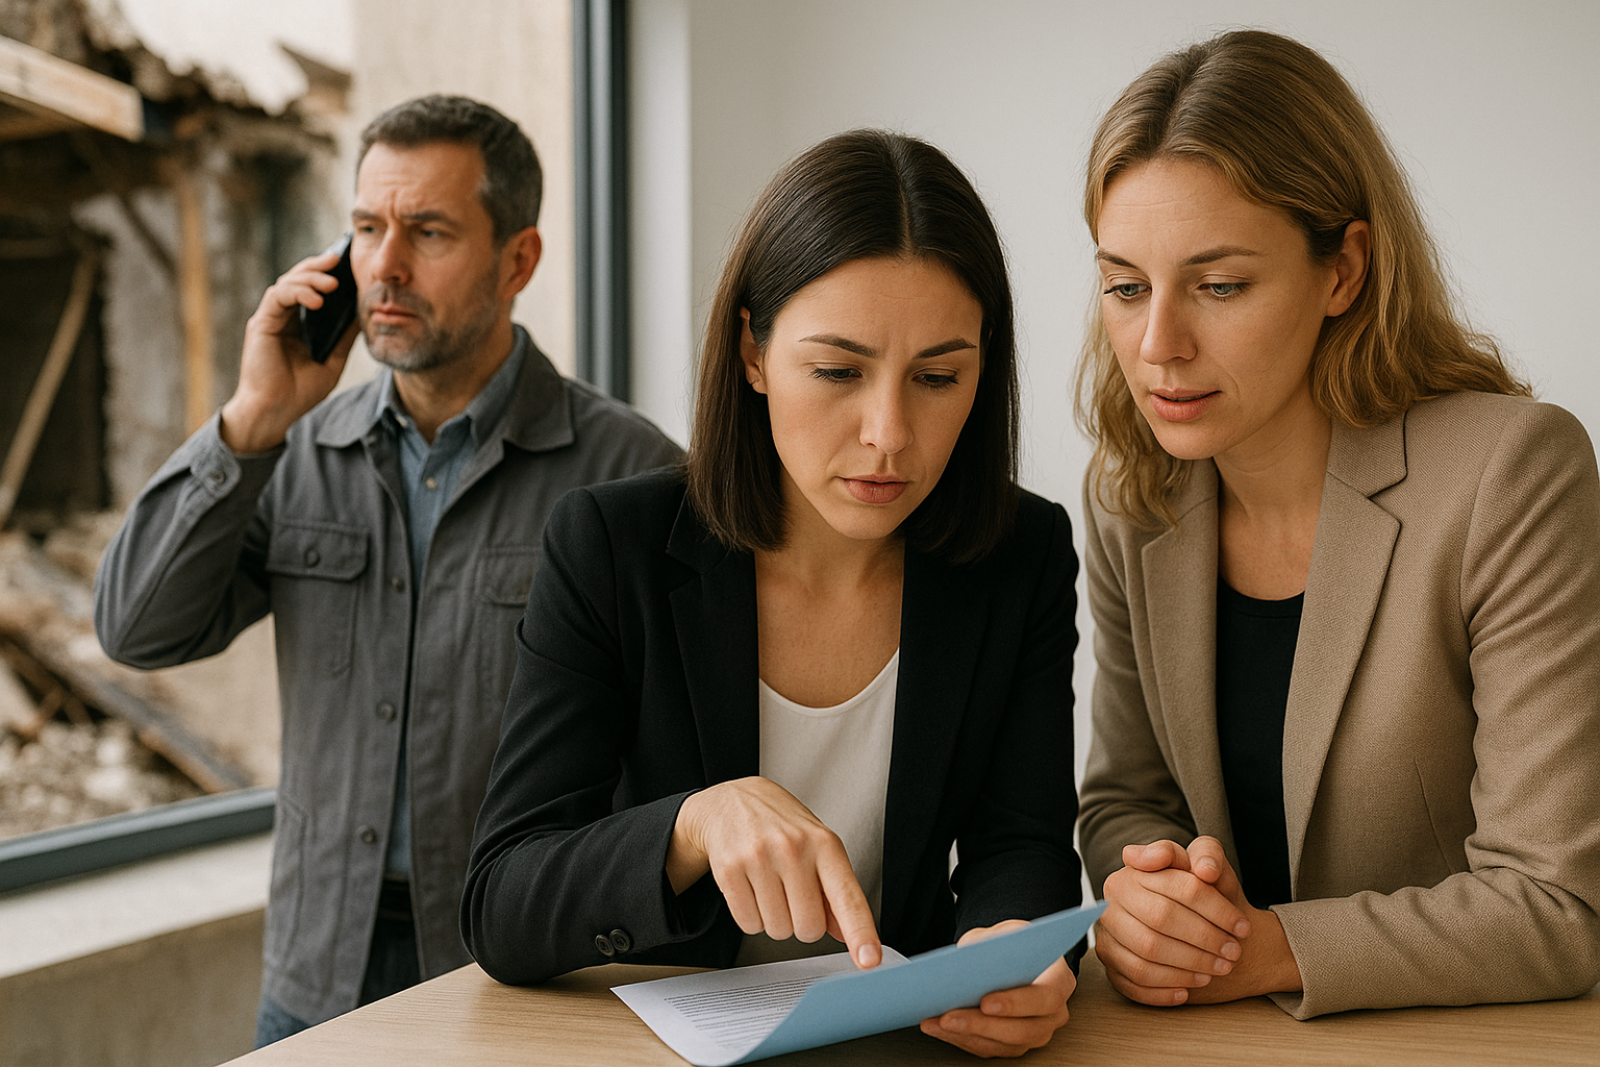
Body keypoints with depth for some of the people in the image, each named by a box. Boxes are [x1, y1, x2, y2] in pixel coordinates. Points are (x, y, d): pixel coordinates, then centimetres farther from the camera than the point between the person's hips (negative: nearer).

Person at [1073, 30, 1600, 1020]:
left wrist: (1269, 950, -23)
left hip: (1468, 1048, -4)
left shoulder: (1512, 475, -16)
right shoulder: (1134, 498, 0)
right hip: (1221, 1046, 5)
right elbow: (1127, 795, 7)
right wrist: (1137, 890, -14)